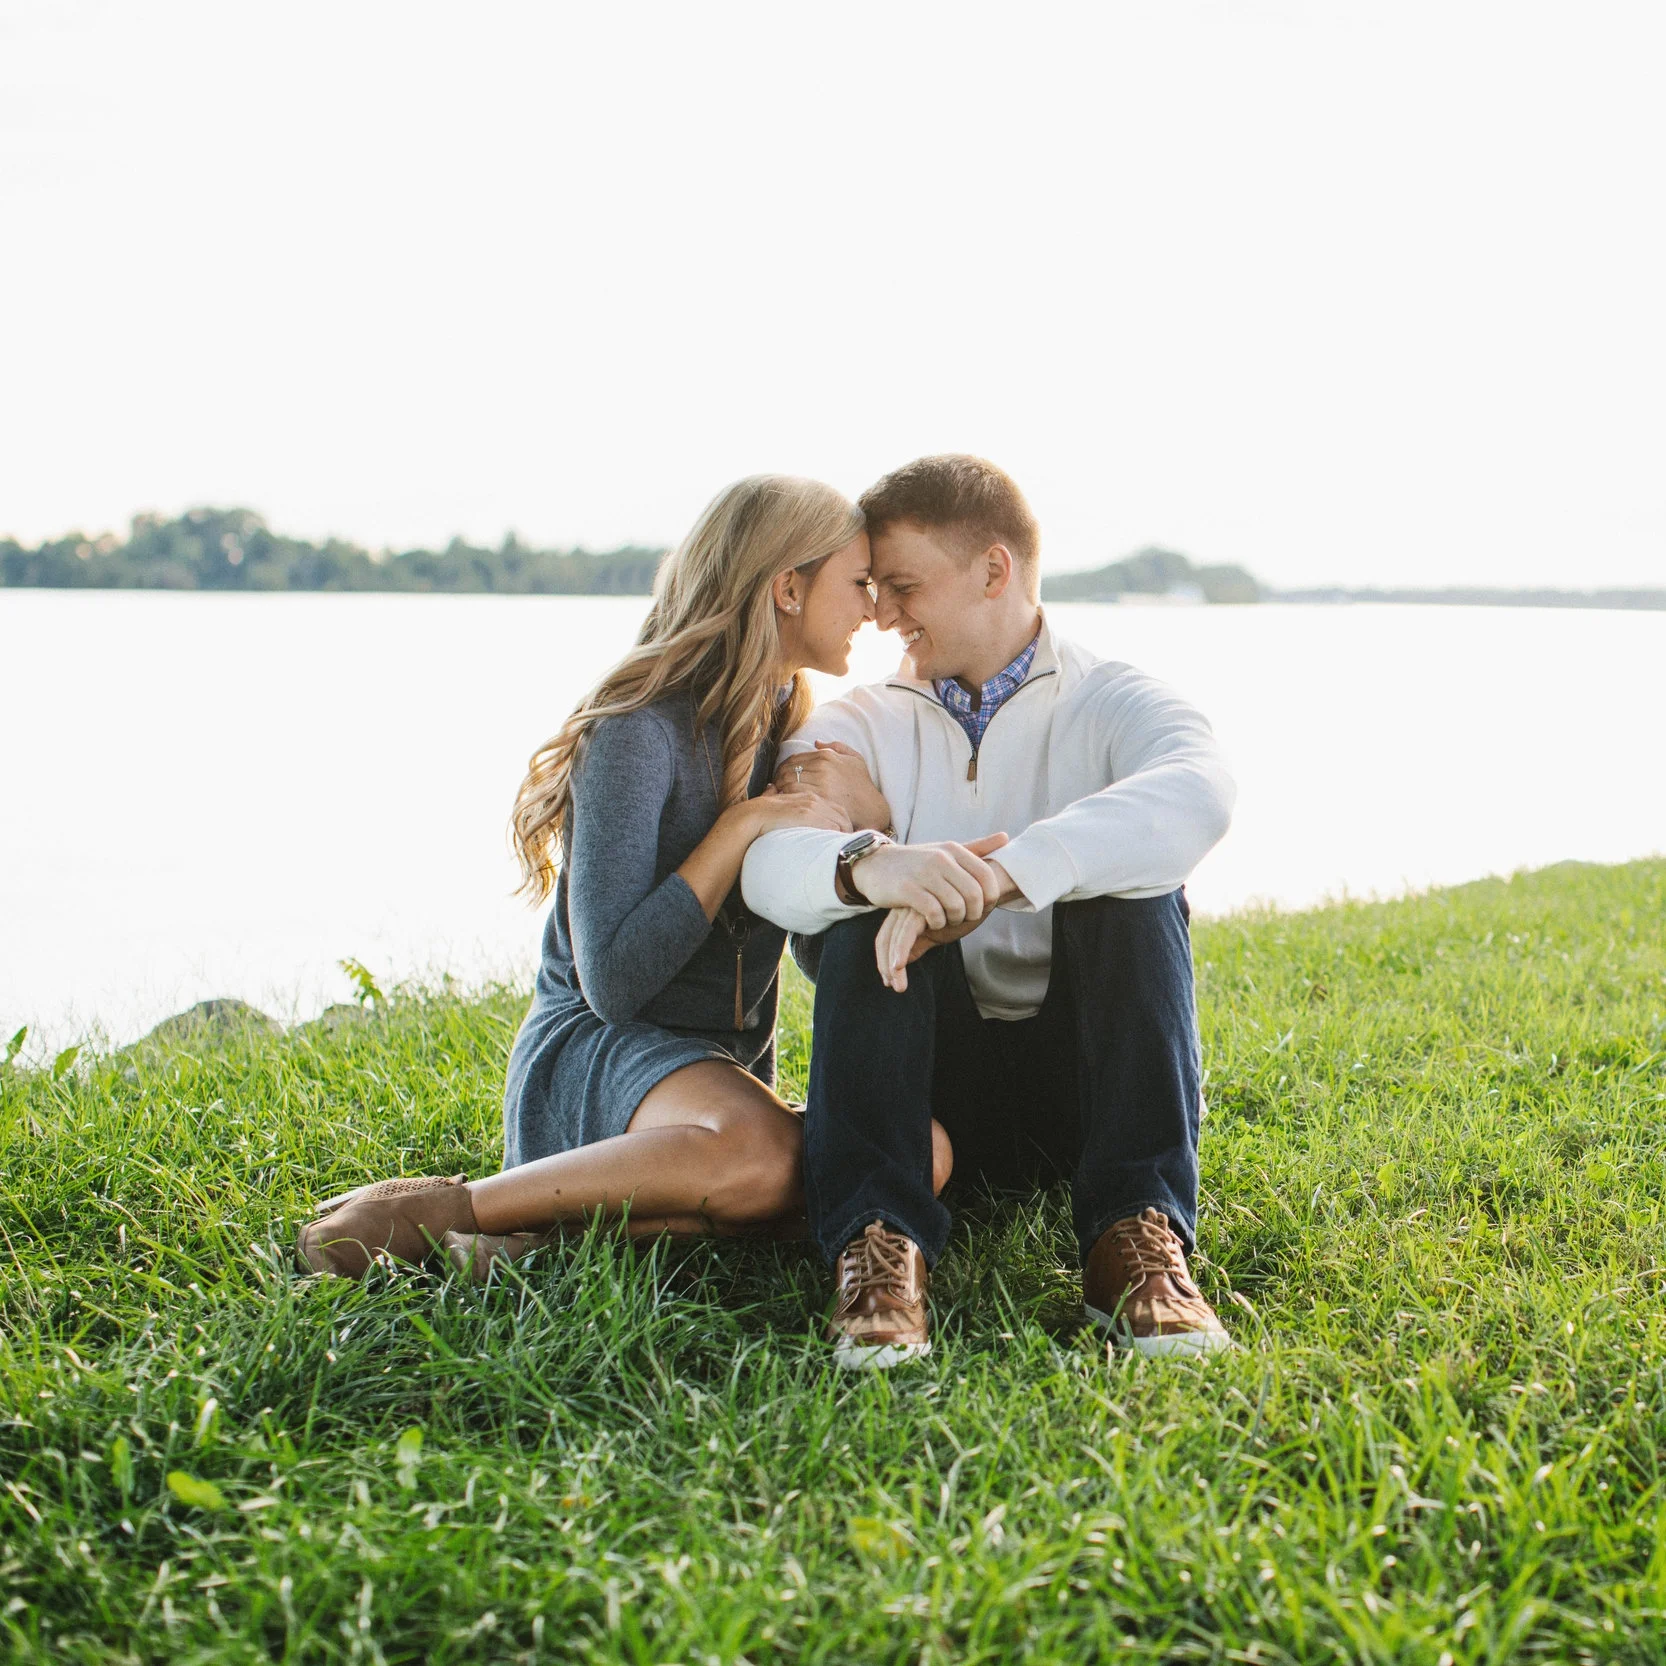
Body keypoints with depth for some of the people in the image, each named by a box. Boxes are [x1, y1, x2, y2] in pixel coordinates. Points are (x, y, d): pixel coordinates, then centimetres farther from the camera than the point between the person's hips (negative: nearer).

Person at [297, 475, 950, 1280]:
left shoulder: (788, 723, 12)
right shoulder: (641, 731, -13)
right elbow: (613, 982, -19)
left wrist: (870, 819, -3)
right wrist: (745, 825, -18)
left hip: (726, 1073, 7)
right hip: (596, 1050, -7)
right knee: (762, 1151, -41)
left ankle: (553, 1220, -22)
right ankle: (438, 1207, -22)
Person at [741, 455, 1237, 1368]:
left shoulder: (1112, 703, -1)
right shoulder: (860, 726, 7)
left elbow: (1198, 795, -27)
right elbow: (770, 867, -15)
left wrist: (995, 875, -41)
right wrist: (869, 864, -40)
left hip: (1086, 1078, -1)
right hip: (934, 1084, 2)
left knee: (1130, 890, -26)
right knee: (868, 910, -24)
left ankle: (1137, 1233, -33)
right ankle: (878, 1241, -37)